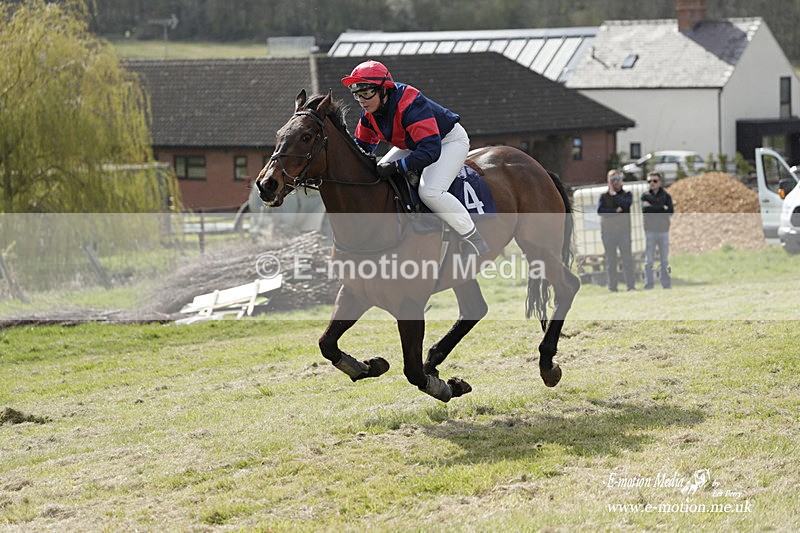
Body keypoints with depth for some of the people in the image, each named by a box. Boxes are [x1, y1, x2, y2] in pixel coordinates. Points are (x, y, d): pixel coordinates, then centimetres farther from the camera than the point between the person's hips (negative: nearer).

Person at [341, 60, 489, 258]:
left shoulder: (410, 105, -38)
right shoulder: (370, 111, -11)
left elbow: (431, 150, -44)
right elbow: (363, 143, 5)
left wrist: (397, 167, -50)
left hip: (449, 140, -9)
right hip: (413, 143, 9)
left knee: (430, 192, -29)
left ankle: (473, 239, -16)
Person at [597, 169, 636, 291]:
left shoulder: (626, 194, 11)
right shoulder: (604, 196, 9)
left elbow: (626, 204, -12)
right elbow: (600, 210, -7)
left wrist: (614, 195, -5)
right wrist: (616, 211, -10)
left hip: (624, 231, 0)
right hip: (608, 232, 0)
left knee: (627, 258, -7)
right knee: (610, 260, 1)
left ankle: (631, 285, -5)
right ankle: (612, 287, 4)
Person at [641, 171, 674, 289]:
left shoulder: (666, 196, 7)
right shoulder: (645, 196, 5)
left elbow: (671, 212, -6)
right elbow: (645, 209, -13)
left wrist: (653, 208, -10)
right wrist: (662, 208, -10)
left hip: (663, 230, 1)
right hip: (650, 231, -1)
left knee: (665, 260, 4)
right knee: (649, 261, -3)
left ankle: (667, 286, 7)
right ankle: (648, 286, -1)